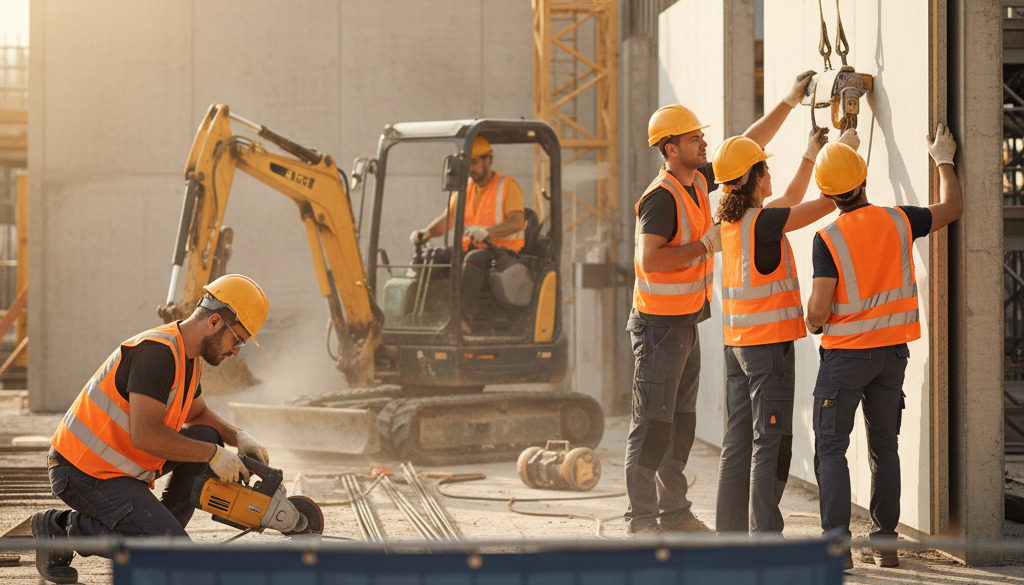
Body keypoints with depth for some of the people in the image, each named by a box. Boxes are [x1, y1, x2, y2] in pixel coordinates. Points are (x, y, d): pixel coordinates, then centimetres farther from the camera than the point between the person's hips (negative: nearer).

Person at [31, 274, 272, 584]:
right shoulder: (157, 352, -23)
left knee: (207, 436, 7)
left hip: (118, 462, 10)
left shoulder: (189, 357, 9)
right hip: (85, 473, -10)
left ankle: (161, 529, 8)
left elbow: (198, 414, 28)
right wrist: (213, 455, -21)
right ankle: (63, 527, -5)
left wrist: (240, 437, 9)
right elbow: (145, 435, -29)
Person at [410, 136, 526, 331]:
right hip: (469, 249, 7)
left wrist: (487, 231, -38)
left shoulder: (508, 186, -4)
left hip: (502, 250, -6)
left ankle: (464, 317, -50)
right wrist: (425, 233, -10)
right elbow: (446, 220, 12)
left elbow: (516, 221, -20)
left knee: (474, 260, -38)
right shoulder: (465, 188, 16)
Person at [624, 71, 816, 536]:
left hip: (686, 323, 9)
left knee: (681, 423, 13)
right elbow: (650, 258, -26)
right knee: (652, 423, -7)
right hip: (659, 323, -9)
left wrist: (790, 101, 17)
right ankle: (641, 518, -3)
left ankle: (674, 513, 20)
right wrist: (705, 244, -22)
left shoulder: (698, 181, 9)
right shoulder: (661, 197, -17)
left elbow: (748, 145, 19)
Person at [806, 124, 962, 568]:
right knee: (884, 446, 12)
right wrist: (943, 161, 26)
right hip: (892, 350, 4)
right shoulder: (897, 222, -3)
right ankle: (885, 541, 14)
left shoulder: (828, 239, -14)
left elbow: (819, 307, -17)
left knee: (830, 448, 1)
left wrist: (813, 323, 6)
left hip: (845, 352, -4)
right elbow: (951, 208, 13)